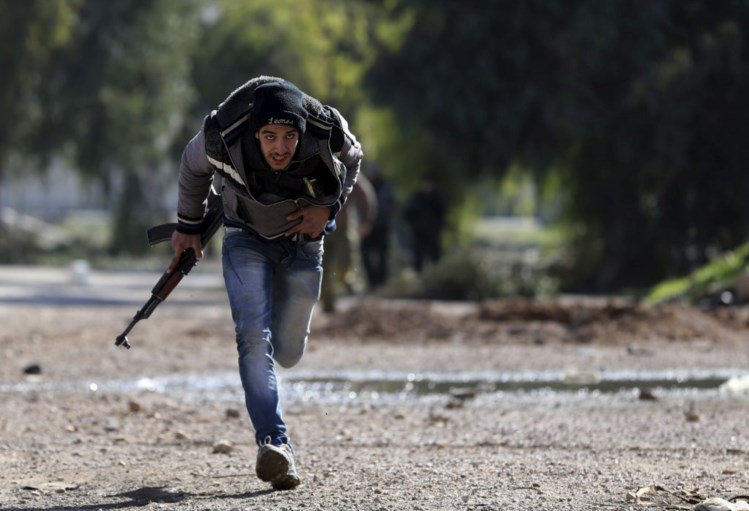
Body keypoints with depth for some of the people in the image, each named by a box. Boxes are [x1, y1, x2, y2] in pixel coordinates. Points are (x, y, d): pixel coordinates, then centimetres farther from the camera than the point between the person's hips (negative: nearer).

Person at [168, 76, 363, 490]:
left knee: (287, 354, 6)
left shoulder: (327, 134, -28)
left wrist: (328, 208, -17)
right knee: (254, 336, -23)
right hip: (246, 238, -1)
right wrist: (187, 226, 8)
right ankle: (274, 441, -27)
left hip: (303, 241, 1)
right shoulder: (222, 138, -30)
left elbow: (351, 160, -2)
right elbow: (193, 167, -4)